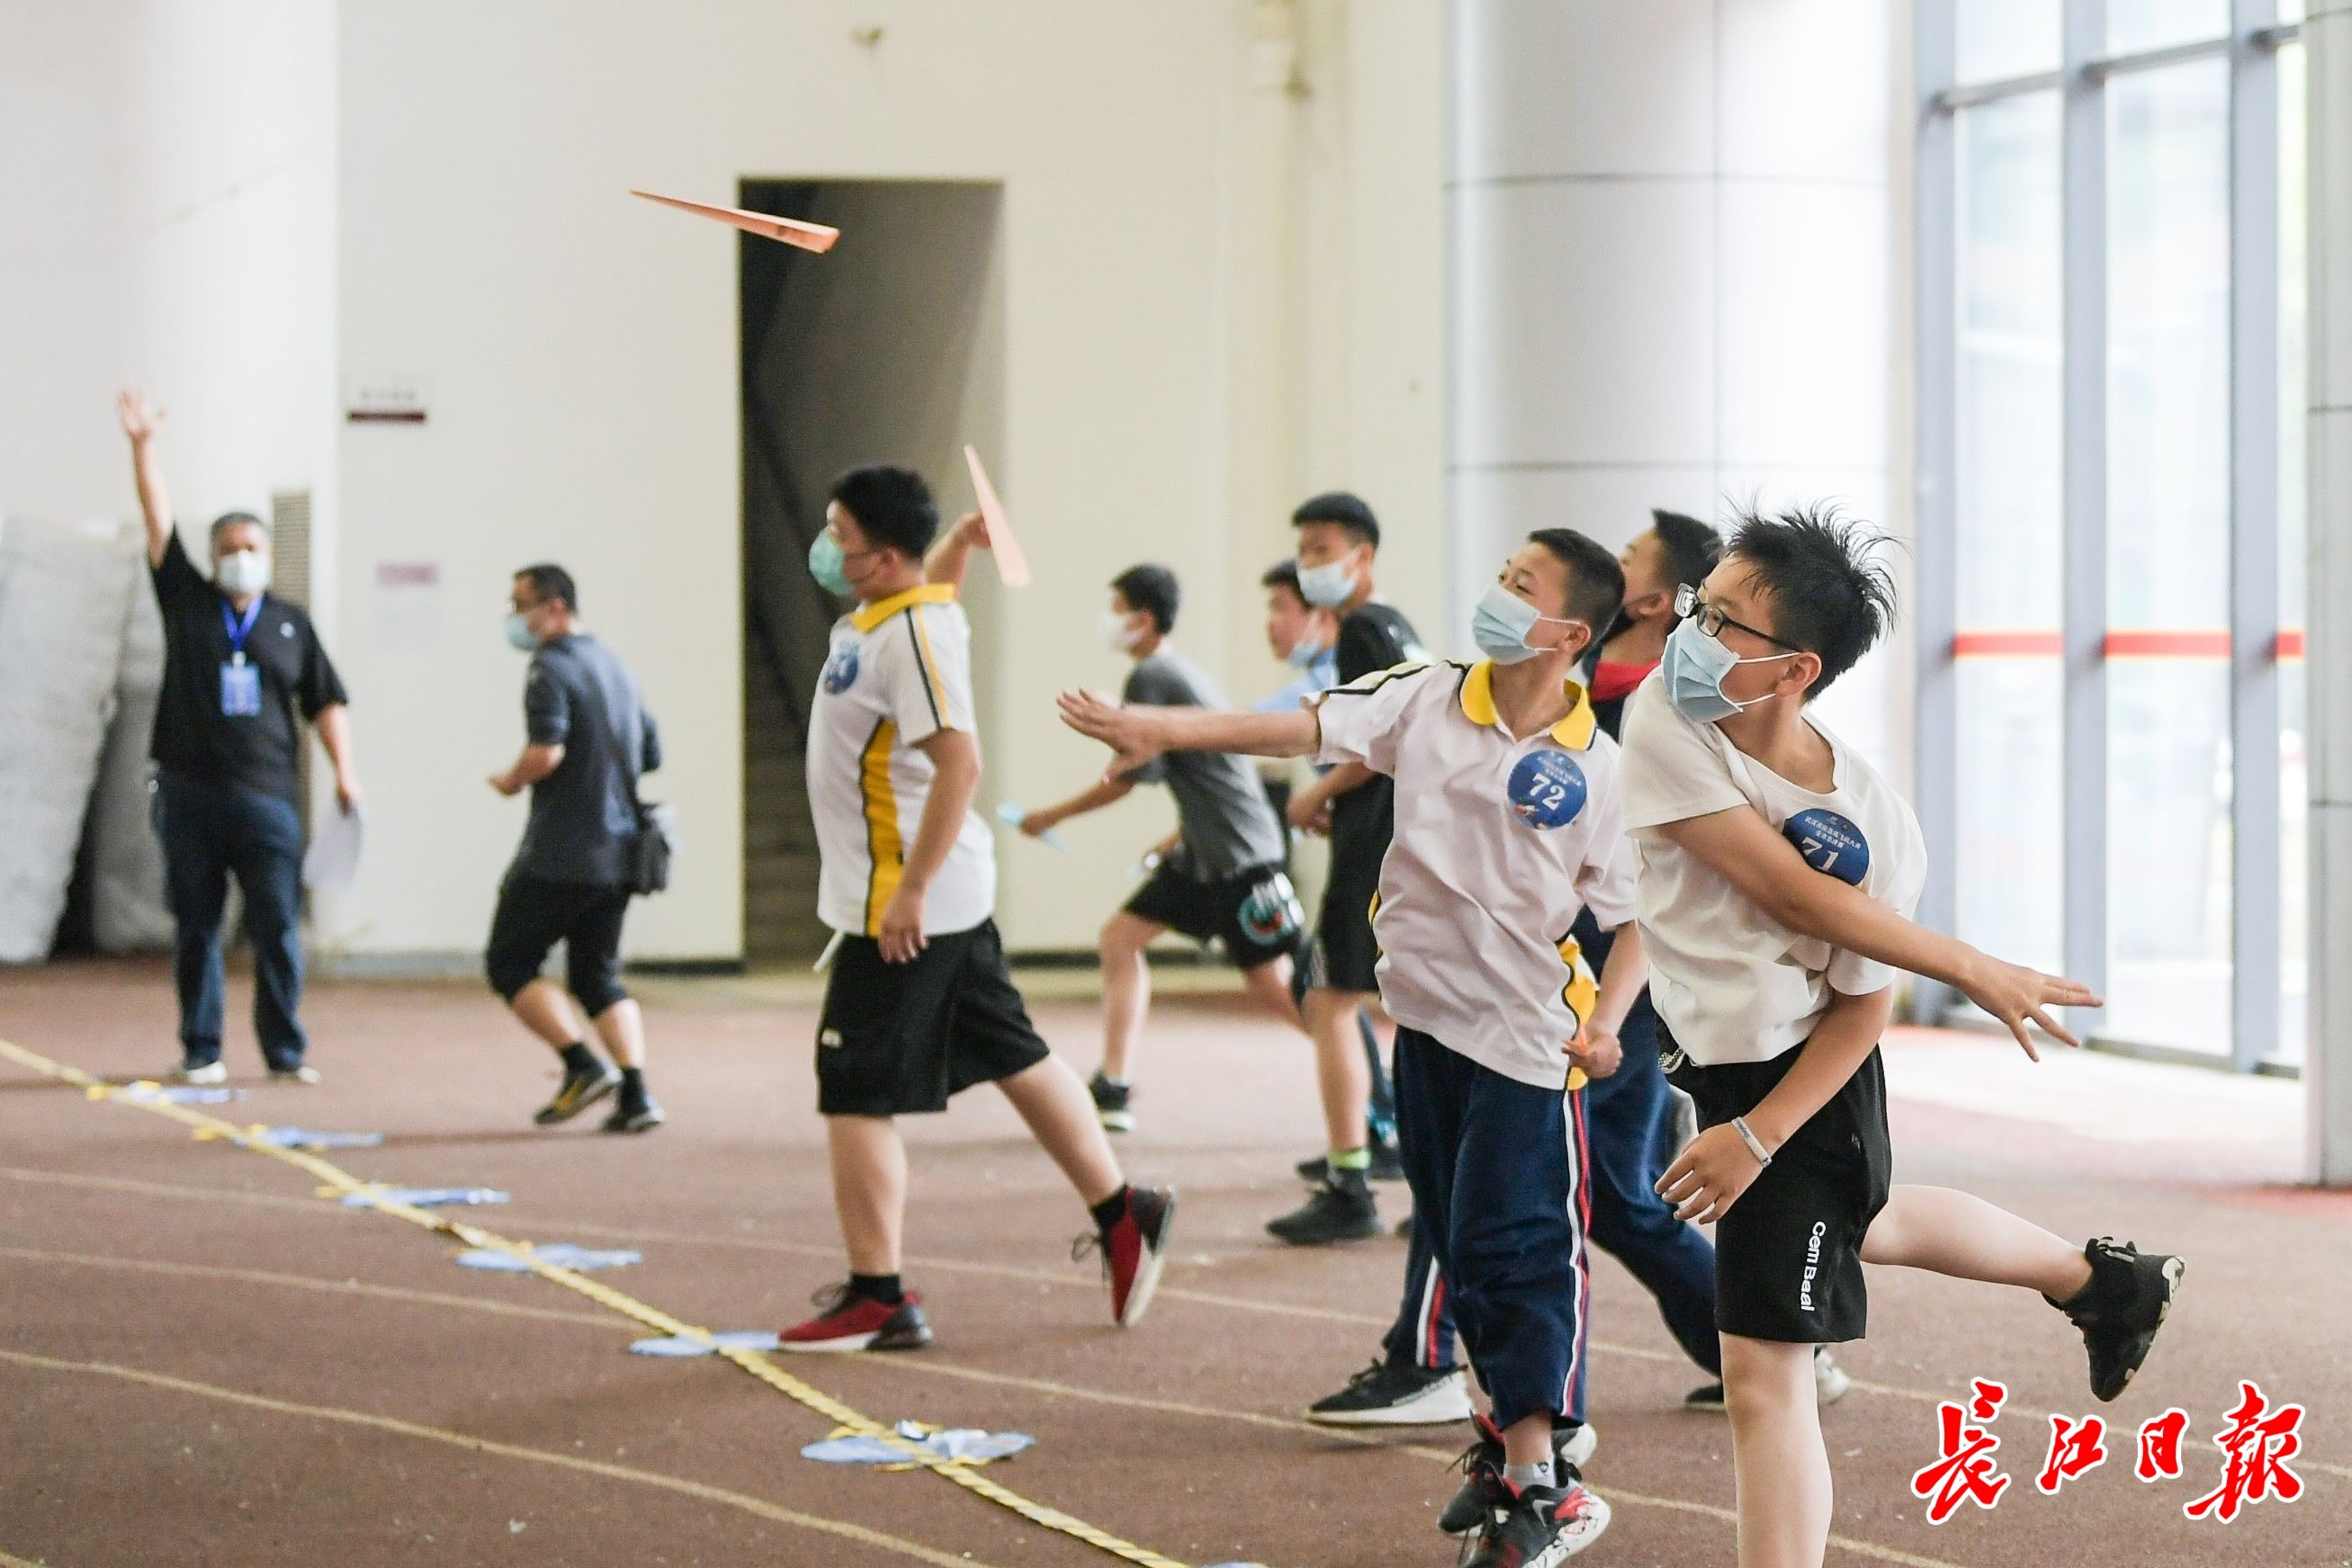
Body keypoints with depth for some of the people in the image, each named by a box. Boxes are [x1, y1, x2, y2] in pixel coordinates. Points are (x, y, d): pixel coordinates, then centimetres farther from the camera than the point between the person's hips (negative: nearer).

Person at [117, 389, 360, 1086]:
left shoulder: (292, 623, 10)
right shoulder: (187, 601, 8)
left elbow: (326, 700, 11)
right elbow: (159, 518, 2)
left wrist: (344, 770, 1)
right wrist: (143, 445, -5)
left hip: (266, 793, 0)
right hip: (190, 790, 0)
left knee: (278, 925, -3)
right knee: (195, 925, 4)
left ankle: (286, 1052, 3)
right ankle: (200, 1051, 11)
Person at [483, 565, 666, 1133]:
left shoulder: (551, 670, -12)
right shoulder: (615, 667, 16)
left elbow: (546, 751, -25)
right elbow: (650, 755, 23)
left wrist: (512, 781, -7)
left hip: (560, 852, -8)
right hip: (618, 849, 8)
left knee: (510, 964, 4)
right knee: (599, 976, 14)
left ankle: (582, 1065, -9)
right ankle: (635, 1093, 0)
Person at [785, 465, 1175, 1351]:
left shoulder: (912, 635, -19)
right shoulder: (879, 614, 10)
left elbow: (958, 762, -28)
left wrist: (910, 892, -28)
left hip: (900, 910, -10)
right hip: (948, 901, 10)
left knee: (857, 1097, -6)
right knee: (1013, 1057, 17)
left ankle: (876, 1300, -2)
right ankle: (1121, 1216, 25)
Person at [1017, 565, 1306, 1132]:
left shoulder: (1150, 677, -13)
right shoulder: (1183, 671, 15)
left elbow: (1131, 775, -14)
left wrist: (1053, 816, -4)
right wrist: (1180, 836, 24)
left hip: (1239, 854, -10)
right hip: (1204, 852, 10)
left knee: (1272, 985, -10)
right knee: (1121, 936, 8)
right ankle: (1113, 1090, 7)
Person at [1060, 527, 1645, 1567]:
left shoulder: (1597, 771, -12)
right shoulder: (1427, 701, -2)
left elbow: (1640, 914, -6)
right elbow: (1301, 730, -7)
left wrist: (1607, 1018, -20)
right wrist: (1162, 730, -15)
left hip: (1527, 1036, -5)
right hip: (1425, 1012, 5)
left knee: (1514, 1251, -7)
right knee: (1456, 1243, 14)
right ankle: (1511, 1426, 29)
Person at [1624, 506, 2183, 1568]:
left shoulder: (1872, 826, -28)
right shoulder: (1665, 722, -21)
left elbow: (1861, 1008, -17)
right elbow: (1786, 892, -24)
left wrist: (1758, 1136, -25)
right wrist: (1976, 973, -20)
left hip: (1804, 1076, -7)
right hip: (1713, 1049, 7)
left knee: (1764, 1377, -9)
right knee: (1855, 1224, 33)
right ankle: (2101, 1282, 59)